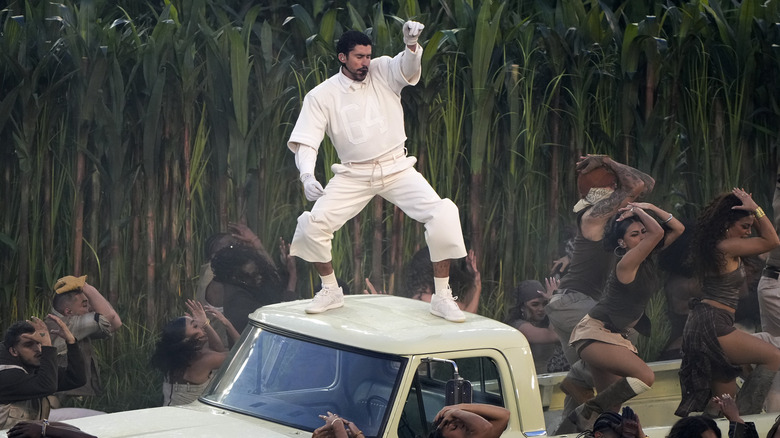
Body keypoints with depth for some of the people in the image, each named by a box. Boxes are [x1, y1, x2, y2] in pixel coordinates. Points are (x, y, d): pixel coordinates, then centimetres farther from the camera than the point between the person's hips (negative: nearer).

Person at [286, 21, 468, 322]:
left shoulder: (383, 72, -2)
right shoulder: (322, 96, -4)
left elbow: (408, 67, -23)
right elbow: (305, 142, -9)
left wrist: (411, 44, -46)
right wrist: (307, 176, -28)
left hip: (397, 169, 0)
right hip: (353, 175, 0)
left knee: (443, 216, -19)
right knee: (312, 225, -14)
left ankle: (442, 297, -7)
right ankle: (330, 291, 11)